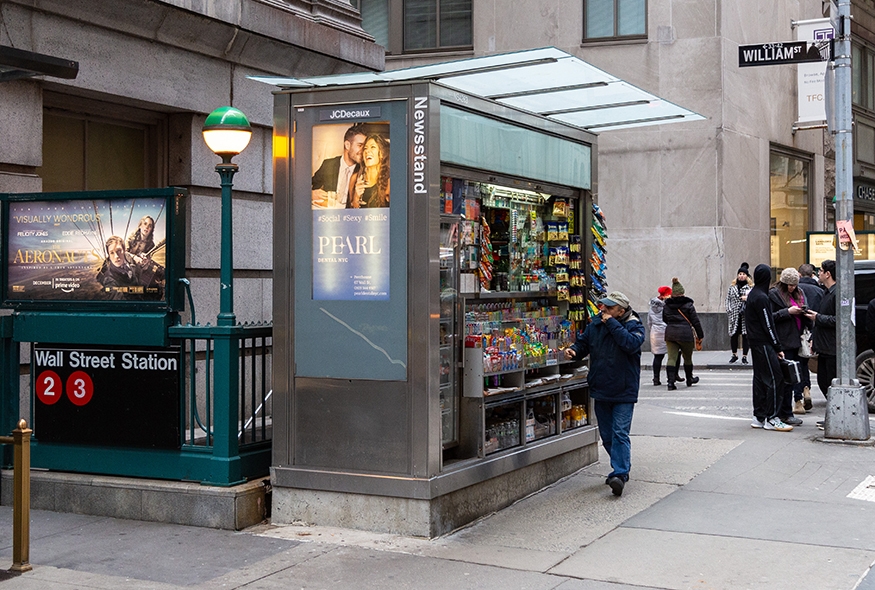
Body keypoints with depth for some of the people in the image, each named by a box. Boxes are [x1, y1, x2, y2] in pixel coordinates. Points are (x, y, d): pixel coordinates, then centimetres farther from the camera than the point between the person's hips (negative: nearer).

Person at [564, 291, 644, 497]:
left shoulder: (634, 326, -8)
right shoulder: (596, 324, 5)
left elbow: (631, 344, -27)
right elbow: (583, 342, 14)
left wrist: (612, 324, -22)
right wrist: (574, 350, -9)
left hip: (624, 391, -6)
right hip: (600, 391, 6)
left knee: (620, 433, -12)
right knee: (606, 434, 13)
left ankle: (619, 474, -14)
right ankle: (621, 468, 30)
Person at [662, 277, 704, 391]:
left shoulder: (667, 305, 7)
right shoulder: (688, 304, -4)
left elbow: (664, 319, 17)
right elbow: (695, 321, -3)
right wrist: (700, 335, 4)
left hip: (670, 334, 3)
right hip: (685, 334, -3)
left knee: (671, 358, -1)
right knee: (687, 358, 15)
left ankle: (670, 381, -13)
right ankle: (689, 379, 31)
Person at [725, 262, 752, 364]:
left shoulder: (751, 287, 1)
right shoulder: (732, 286, 10)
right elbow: (728, 299, 10)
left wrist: (748, 298, -16)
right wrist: (728, 311, 1)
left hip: (747, 314, -2)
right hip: (735, 315, 2)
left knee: (745, 335, -1)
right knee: (734, 334, 4)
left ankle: (744, 356, 8)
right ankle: (734, 355, 21)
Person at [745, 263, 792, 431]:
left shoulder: (752, 294, 13)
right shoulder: (761, 297, -16)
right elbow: (768, 325, -16)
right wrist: (778, 347, -12)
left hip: (755, 342, 10)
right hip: (763, 344, -10)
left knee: (760, 378, 12)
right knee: (774, 378, -8)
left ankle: (758, 417, 14)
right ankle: (771, 418, -8)